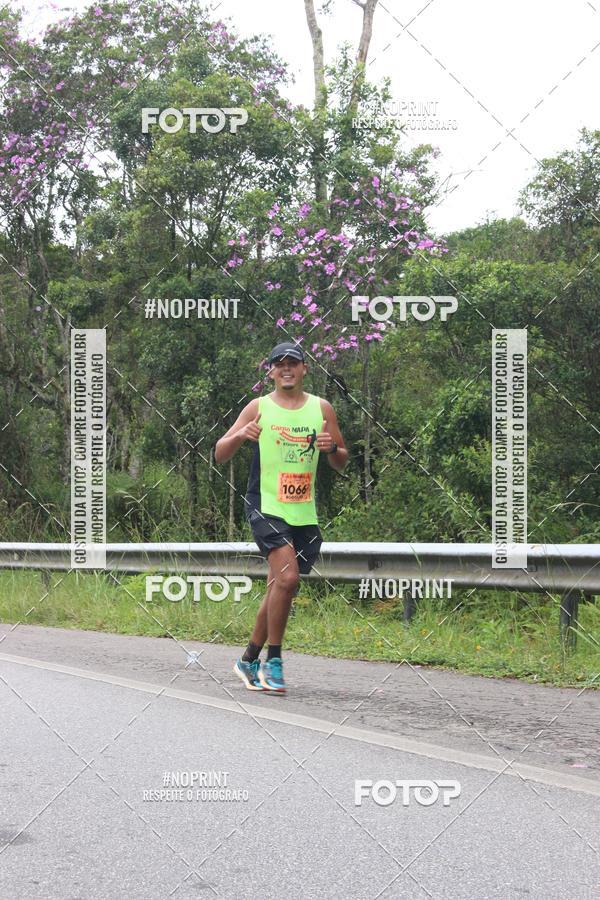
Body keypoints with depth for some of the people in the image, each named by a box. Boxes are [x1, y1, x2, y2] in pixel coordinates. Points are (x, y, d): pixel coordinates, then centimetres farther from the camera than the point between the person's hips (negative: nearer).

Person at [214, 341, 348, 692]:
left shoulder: (322, 408, 9)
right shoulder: (258, 408, 2)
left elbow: (342, 463, 15)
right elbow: (219, 456, 2)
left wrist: (332, 449, -8)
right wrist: (240, 435, -18)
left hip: (304, 513, 4)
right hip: (266, 506, -4)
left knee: (278, 588, 8)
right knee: (288, 577, -21)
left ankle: (250, 660, 25)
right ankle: (273, 661, -7)